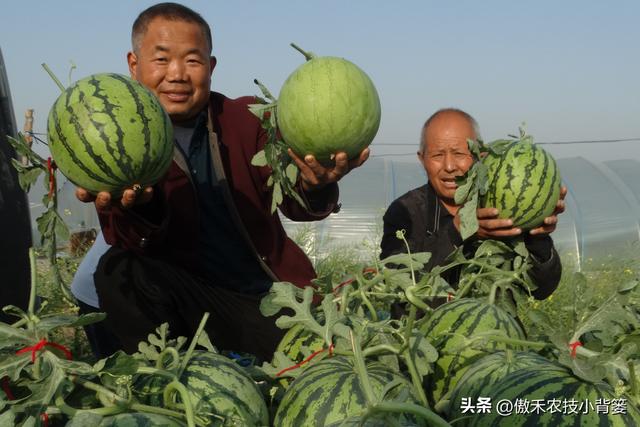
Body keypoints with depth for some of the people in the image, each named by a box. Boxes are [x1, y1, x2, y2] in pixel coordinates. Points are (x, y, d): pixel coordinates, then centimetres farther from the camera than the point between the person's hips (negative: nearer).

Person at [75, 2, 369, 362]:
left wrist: (314, 186, -40)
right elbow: (131, 246, -15)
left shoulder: (249, 119, 2)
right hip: (192, 298, 0)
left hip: (271, 294, 1)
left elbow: (293, 201, -14)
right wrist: (138, 207, -40)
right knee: (119, 270, -26)